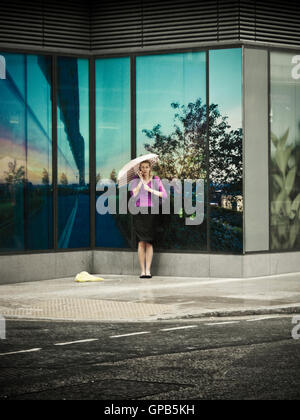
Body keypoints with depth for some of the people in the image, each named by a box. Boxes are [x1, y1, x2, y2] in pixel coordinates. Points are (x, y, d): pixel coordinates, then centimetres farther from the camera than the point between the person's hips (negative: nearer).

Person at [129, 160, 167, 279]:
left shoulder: (156, 180, 5)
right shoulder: (136, 180, 7)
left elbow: (164, 195, -5)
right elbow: (133, 195, -8)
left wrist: (149, 189, -12)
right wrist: (141, 180, -8)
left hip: (151, 212, 0)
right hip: (139, 212, 0)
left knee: (149, 242, -4)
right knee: (141, 241, -7)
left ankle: (148, 270, -3)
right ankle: (142, 271, -6)